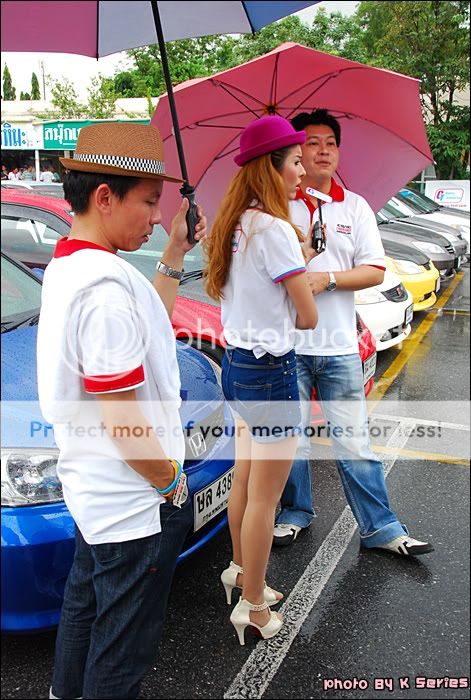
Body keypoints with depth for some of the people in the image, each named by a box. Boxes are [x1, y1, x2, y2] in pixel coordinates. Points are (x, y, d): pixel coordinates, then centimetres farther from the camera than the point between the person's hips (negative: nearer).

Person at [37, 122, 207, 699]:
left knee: (86, 602, 30)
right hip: (134, 509, -10)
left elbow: (146, 328, 15)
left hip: (91, 492, 10)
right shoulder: (105, 287, -28)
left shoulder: (66, 265, 4)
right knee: (121, 652, 12)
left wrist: (174, 255, 10)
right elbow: (124, 421, -26)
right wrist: (169, 483, -10)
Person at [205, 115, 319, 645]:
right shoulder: (276, 230, -20)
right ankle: (251, 607, 22)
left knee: (245, 482, 24)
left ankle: (239, 570, 43)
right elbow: (307, 317, -14)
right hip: (270, 373, -9)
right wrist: (305, 269, 4)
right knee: (264, 499, 6)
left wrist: (298, 263, 6)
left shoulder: (236, 226, 7)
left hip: (236, 364, 9)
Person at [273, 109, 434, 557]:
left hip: (339, 347, 1)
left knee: (353, 440, 6)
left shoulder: (355, 207, 9)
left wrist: (326, 278, -12)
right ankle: (295, 512, 31)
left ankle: (380, 527, 18)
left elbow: (375, 271, 2)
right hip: (285, 344, -1)